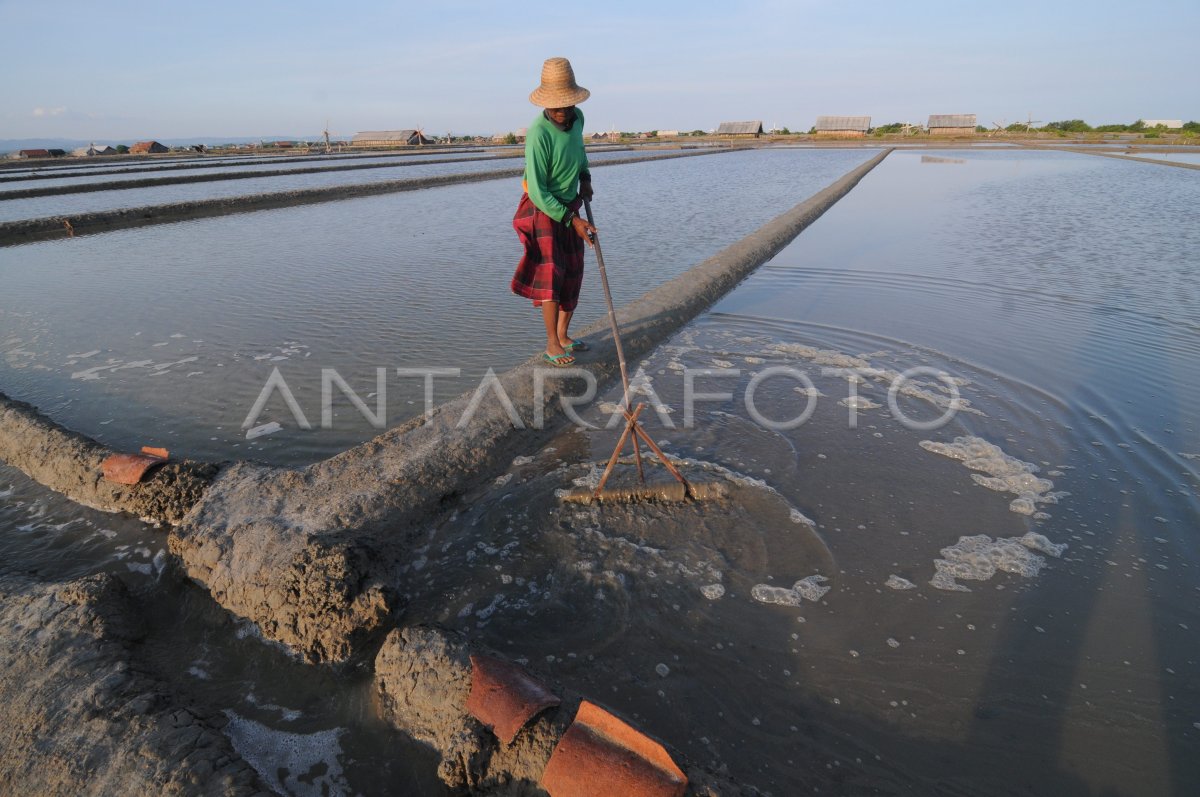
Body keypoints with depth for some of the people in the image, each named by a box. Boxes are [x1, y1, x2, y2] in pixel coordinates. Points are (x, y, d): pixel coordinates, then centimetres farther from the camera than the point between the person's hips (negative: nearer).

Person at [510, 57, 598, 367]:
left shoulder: (576, 117, -6)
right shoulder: (538, 135, -28)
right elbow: (537, 192, -27)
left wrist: (585, 176, 9)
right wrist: (572, 221, -28)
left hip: (569, 204, 7)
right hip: (543, 208, -7)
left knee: (573, 273, 7)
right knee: (550, 274, -10)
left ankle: (563, 335, 19)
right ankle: (551, 345, -1)